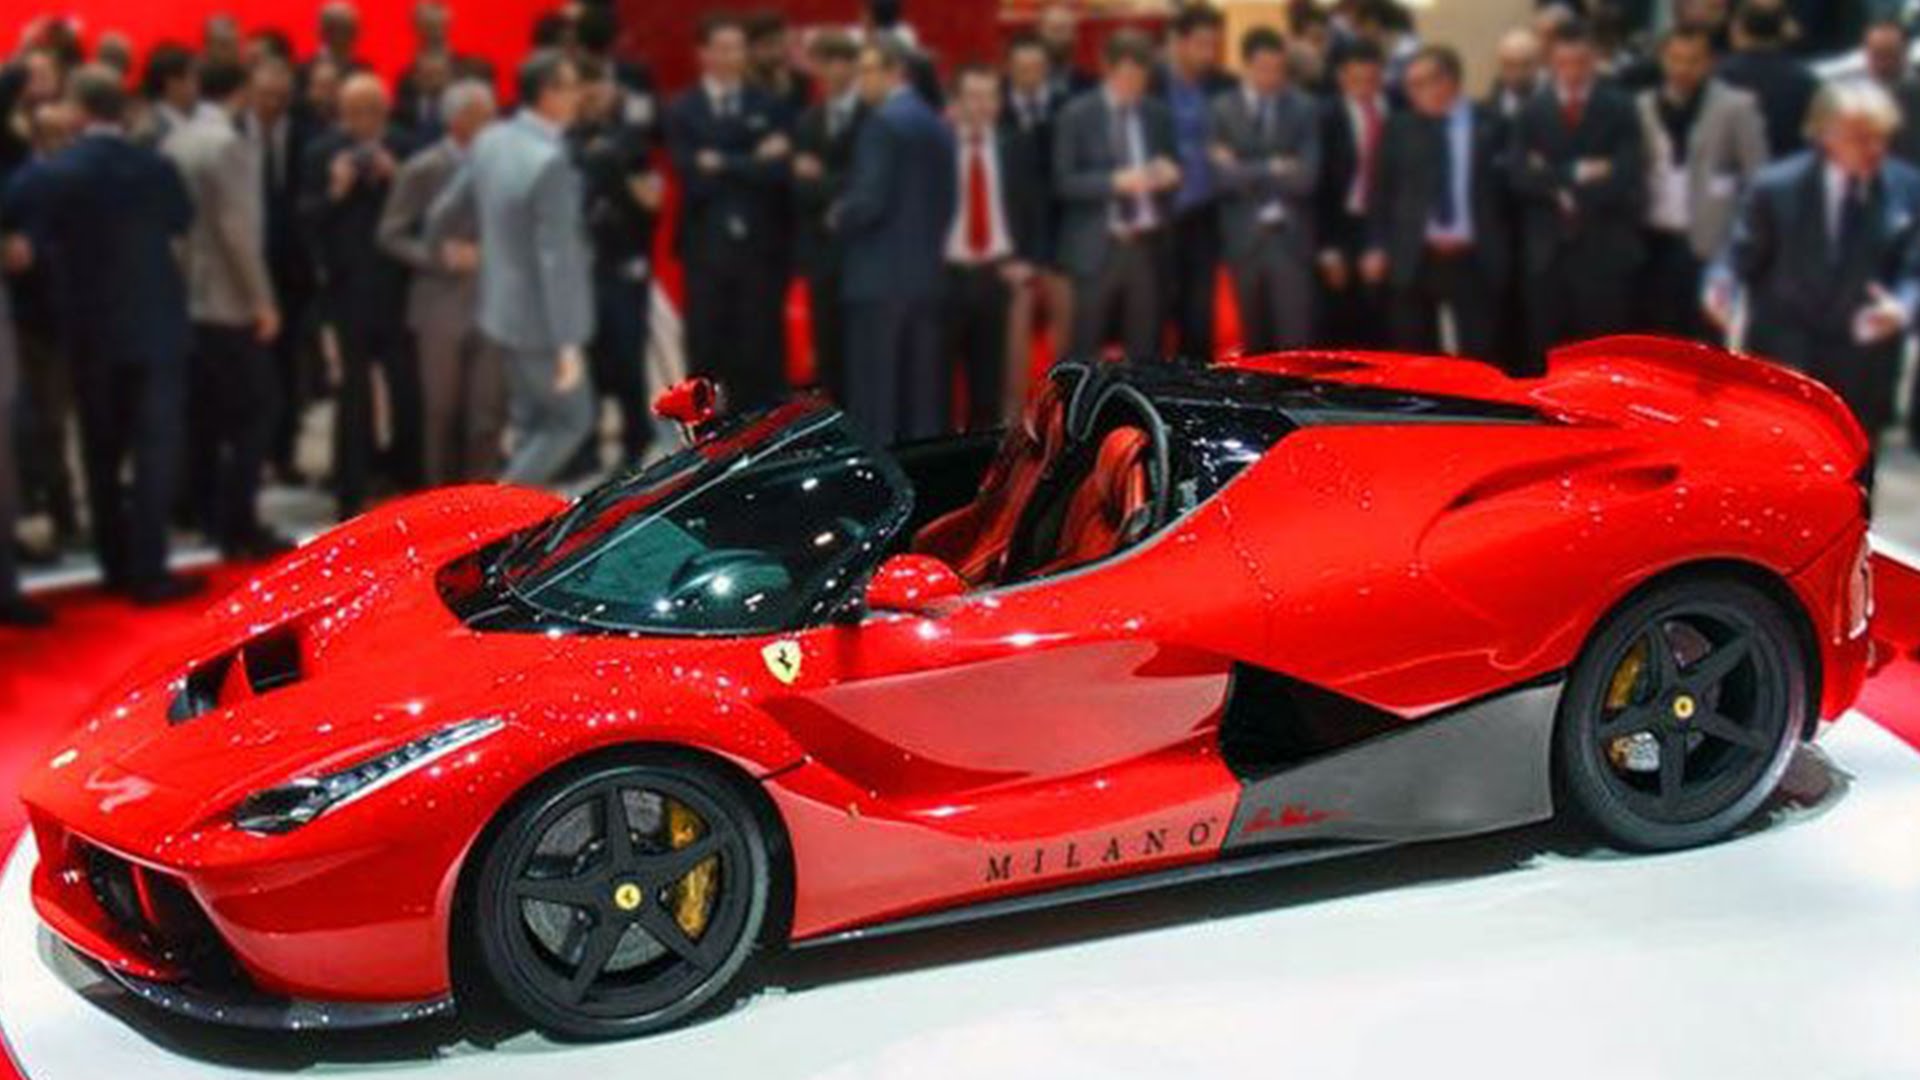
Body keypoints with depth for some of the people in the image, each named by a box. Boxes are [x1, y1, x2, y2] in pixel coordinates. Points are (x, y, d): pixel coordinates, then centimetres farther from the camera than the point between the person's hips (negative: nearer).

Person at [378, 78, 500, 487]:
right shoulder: (422, 170, -1)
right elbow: (390, 235, 1)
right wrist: (440, 256, -13)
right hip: (441, 306, -1)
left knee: (488, 413, -3)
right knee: (442, 413, 7)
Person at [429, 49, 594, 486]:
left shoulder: (490, 141, 0)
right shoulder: (551, 161, -24)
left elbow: (445, 211, 11)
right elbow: (555, 257, -26)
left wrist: (433, 253, 32)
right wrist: (567, 343, -25)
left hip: (502, 308, 8)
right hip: (540, 320, -8)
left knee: (529, 420, 19)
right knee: (571, 420, 6)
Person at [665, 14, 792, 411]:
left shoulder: (768, 107, 8)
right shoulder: (682, 110, 6)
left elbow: (779, 171, -5)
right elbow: (693, 176, -7)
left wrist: (724, 164, -9)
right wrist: (753, 162, -9)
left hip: (760, 247, 0)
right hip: (706, 248, 0)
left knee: (762, 355, 1)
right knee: (706, 356, 3)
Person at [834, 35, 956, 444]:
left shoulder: (882, 122, -11)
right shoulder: (937, 125, 14)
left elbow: (870, 198, -18)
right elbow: (947, 200, 15)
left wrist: (841, 220, 0)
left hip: (880, 275, -8)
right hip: (925, 273, 8)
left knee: (874, 389, -5)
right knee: (920, 386, 9)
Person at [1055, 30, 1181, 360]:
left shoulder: (1157, 115, 10)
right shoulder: (1077, 116, -2)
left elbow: (1170, 172, 16)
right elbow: (1064, 183, -8)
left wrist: (1169, 175, -8)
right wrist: (1114, 182, -21)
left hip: (1147, 245, 4)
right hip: (1097, 247, -4)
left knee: (1145, 347, 6)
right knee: (1084, 348, -1)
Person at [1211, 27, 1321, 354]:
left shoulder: (1304, 109, 2)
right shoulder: (1222, 109, 2)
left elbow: (1306, 177, -8)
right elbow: (1224, 175, -7)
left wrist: (1248, 173, -8)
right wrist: (1272, 169, -9)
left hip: (1290, 237, -1)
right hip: (1243, 239, 1)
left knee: (1295, 339, -5)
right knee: (1255, 339, 10)